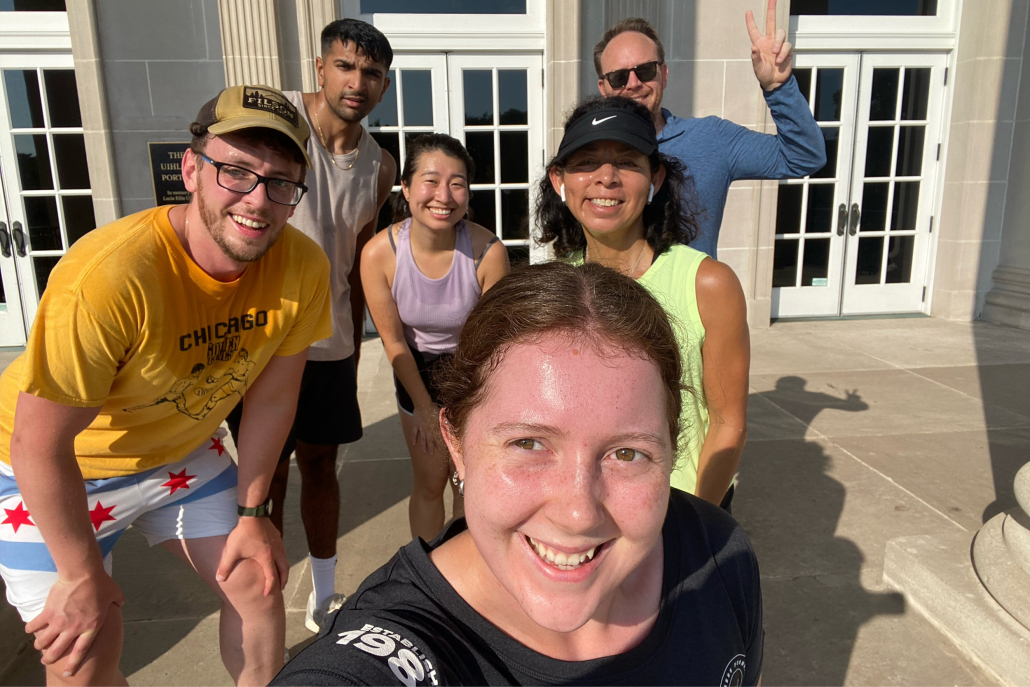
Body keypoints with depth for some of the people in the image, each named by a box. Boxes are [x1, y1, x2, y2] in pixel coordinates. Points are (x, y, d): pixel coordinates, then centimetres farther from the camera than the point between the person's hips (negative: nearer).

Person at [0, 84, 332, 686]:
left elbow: (273, 395, -7)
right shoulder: (110, 276, -36)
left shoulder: (304, 269, -21)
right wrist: (82, 576, -14)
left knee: (259, 582, 7)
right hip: (52, 471, -4)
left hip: (184, 452, 5)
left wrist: (251, 512, -1)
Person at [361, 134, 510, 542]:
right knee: (429, 483, 12)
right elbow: (394, 341, -13)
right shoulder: (379, 253, -26)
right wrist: (425, 408, -3)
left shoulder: (488, 251, -30)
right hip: (417, 371, 1)